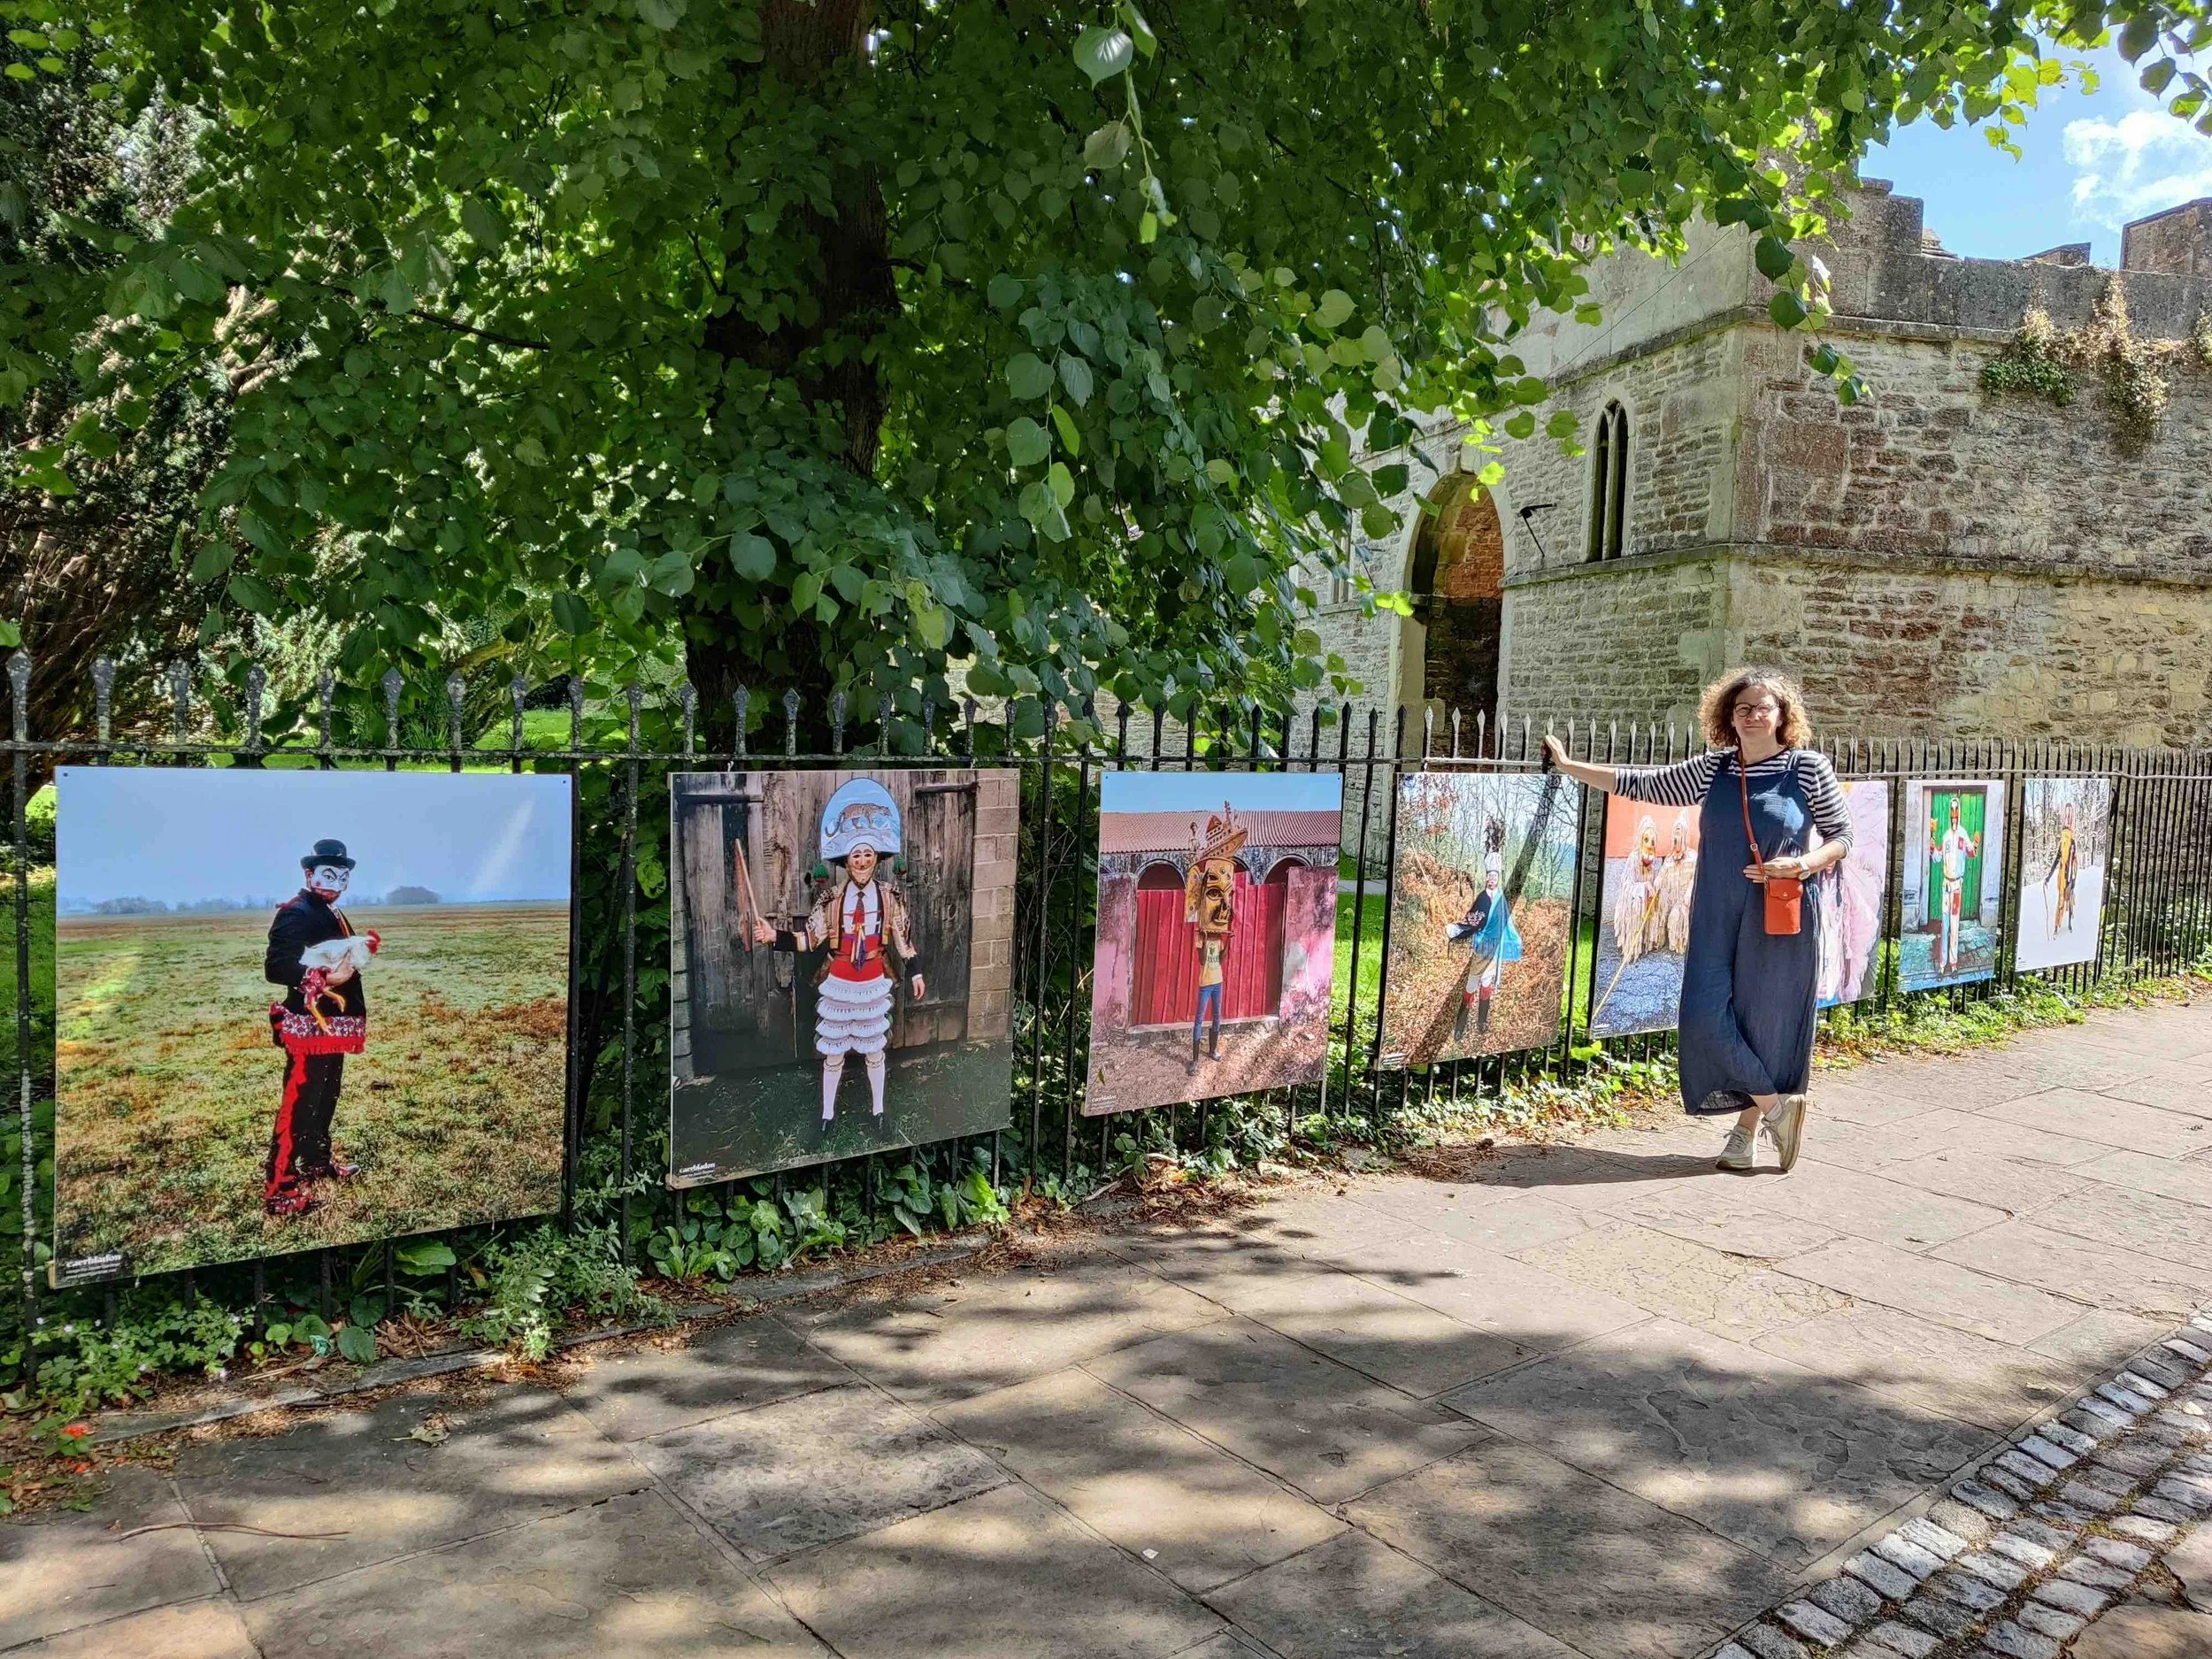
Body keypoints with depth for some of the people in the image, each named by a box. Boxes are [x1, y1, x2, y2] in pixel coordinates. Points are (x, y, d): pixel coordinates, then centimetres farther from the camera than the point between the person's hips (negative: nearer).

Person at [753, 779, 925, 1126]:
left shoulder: (889, 894, -5)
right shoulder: (832, 896, -8)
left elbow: (903, 937, 3)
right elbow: (810, 938, -9)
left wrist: (915, 972, 5)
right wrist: (774, 936, -22)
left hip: (875, 984, 1)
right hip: (838, 985, -1)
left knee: (874, 1051, 15)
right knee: (833, 1053, 9)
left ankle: (878, 1110, 31)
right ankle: (827, 1115, 24)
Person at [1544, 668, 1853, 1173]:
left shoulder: (1808, 768, -1)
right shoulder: (1712, 769, 7)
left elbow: (1841, 836, 3)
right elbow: (1641, 785, 9)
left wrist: (1803, 865, -16)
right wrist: (1567, 765, 8)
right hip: (1718, 919, 3)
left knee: (1767, 1022, 2)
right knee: (1707, 1017, -4)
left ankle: (1747, 1130, 16)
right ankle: (1776, 1104, 13)